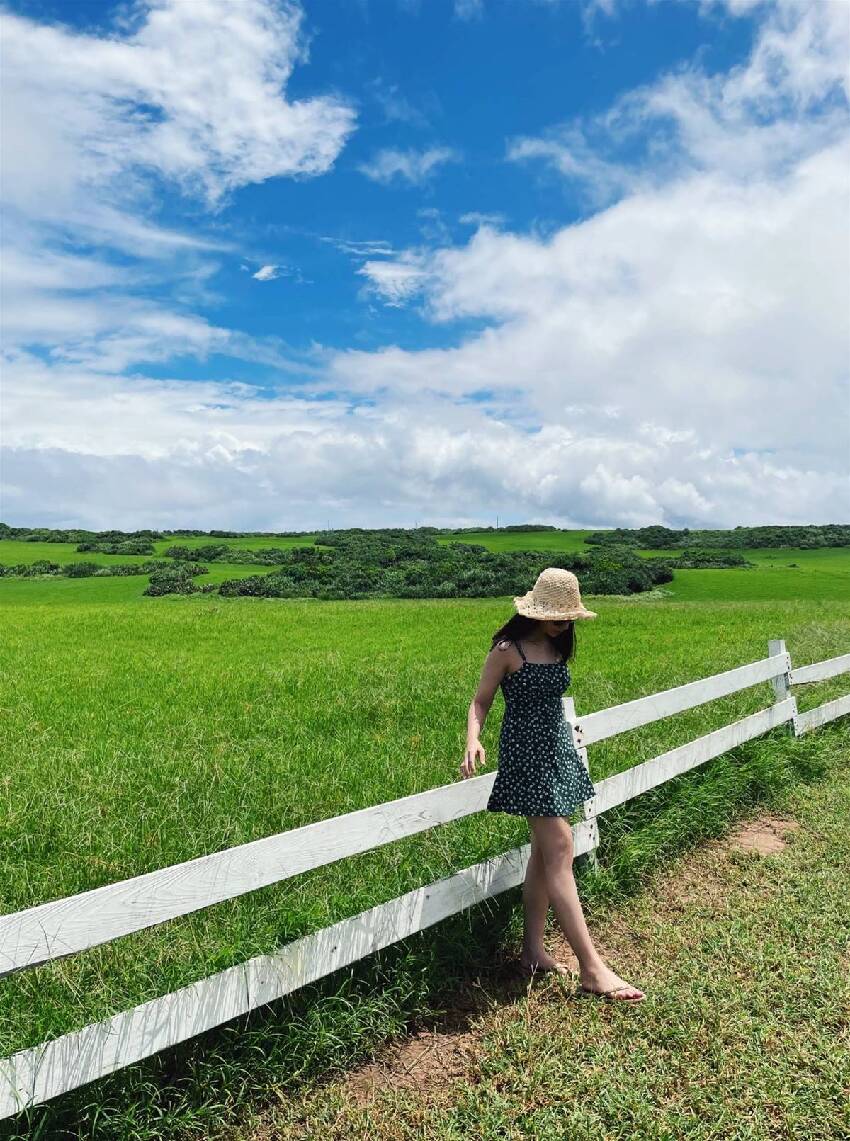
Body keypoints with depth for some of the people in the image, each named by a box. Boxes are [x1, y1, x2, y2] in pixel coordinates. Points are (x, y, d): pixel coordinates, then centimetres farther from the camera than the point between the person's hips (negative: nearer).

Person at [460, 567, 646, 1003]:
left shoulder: (557, 647, 9)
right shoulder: (507, 650, -11)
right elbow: (481, 701, -8)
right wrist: (473, 741, -25)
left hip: (557, 749, 8)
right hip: (526, 754, -8)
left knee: (544, 852, 12)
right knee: (559, 850, -9)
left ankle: (533, 950, 23)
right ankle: (592, 968, -5)